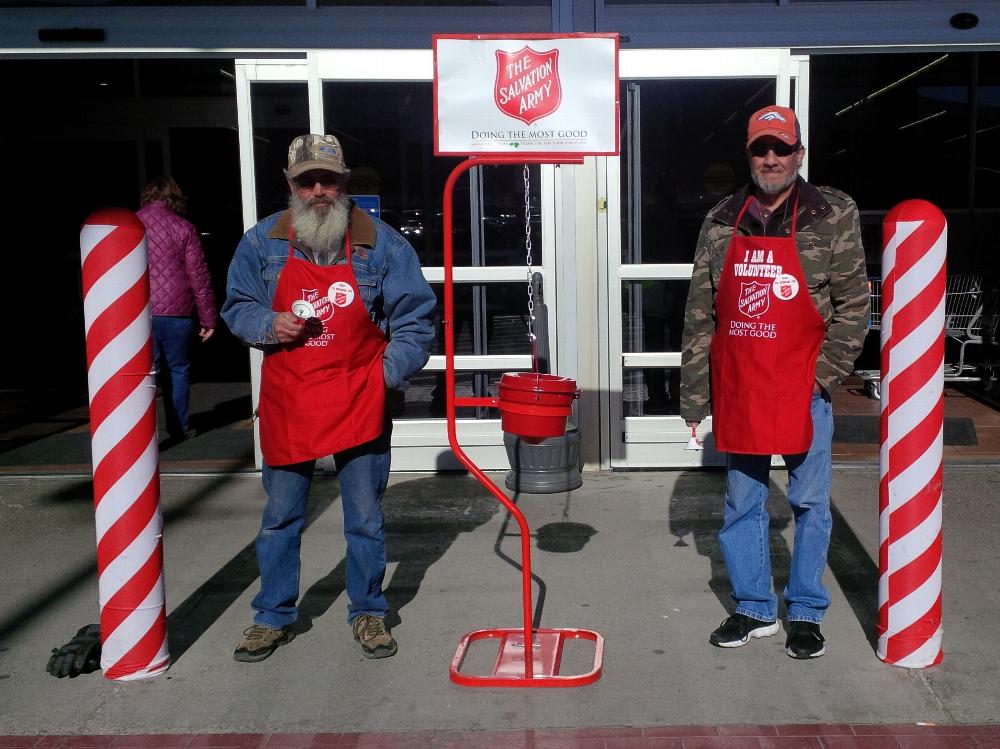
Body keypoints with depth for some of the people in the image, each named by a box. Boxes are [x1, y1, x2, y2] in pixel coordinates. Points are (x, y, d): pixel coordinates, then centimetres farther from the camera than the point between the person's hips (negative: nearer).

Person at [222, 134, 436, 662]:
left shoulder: (381, 243, -2)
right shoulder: (262, 242, 2)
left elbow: (415, 318, 1)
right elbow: (236, 307, 11)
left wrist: (390, 373, -10)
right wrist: (269, 325, -11)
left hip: (359, 404, -1)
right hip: (286, 404, 2)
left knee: (366, 518, 10)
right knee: (279, 518, 13)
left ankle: (368, 613, 29)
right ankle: (273, 617, 30)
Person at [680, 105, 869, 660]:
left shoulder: (834, 216, -2)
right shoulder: (721, 222, 6)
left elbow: (853, 305, -3)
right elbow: (699, 314, 7)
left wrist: (824, 377, -11)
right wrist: (694, 396, 5)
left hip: (803, 388, -3)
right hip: (737, 390, 3)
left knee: (810, 503, 7)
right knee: (742, 503, 12)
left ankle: (806, 612, 23)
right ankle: (754, 608, 27)